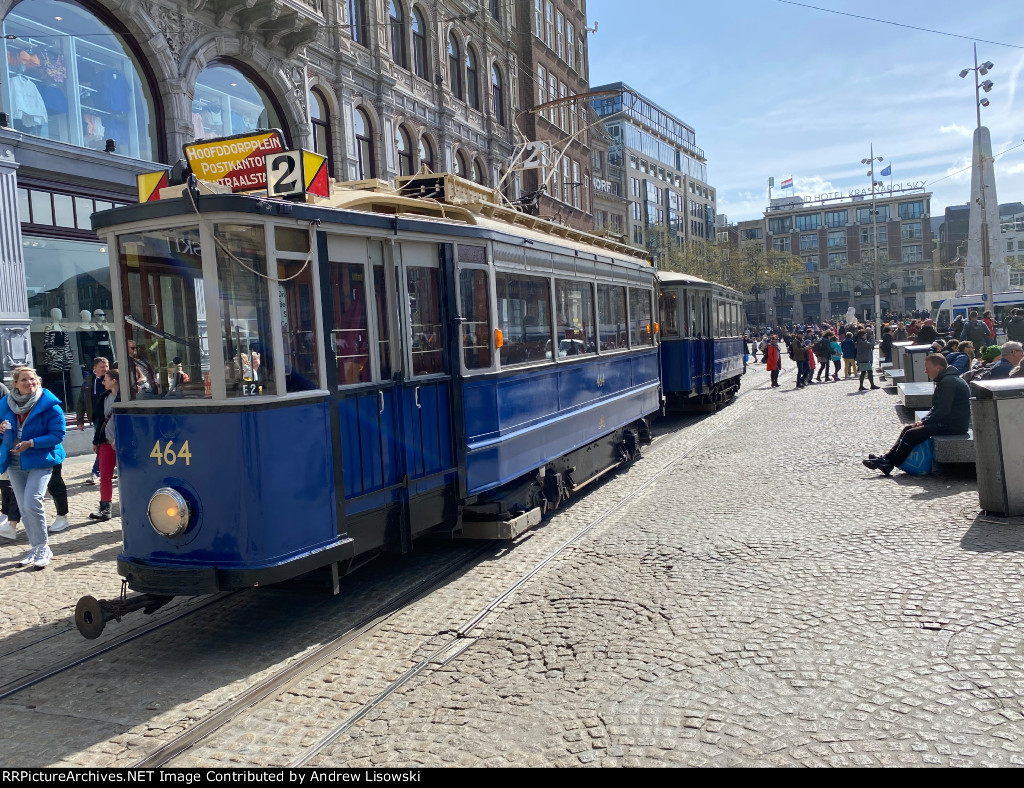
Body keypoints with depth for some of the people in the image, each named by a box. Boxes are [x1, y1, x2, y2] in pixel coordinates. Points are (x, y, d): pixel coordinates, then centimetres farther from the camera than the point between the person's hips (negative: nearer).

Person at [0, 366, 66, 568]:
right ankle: (36, 548, 23)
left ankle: (42, 548, -2)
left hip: (40, 461, -6)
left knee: (32, 503, -18)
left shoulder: (49, 405, -12)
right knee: (24, 507, 10)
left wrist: (32, 443, -23)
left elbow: (58, 434, -13)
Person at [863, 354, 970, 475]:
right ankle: (887, 458, 5)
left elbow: (943, 410, -24)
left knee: (911, 434, -15)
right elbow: (937, 407, 19)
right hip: (947, 421, 11)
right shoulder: (944, 380, 15)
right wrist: (923, 420, 5)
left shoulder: (948, 382, -19)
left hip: (954, 425, -11)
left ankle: (889, 463, -6)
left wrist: (924, 422, -14)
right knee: (908, 429, 8)